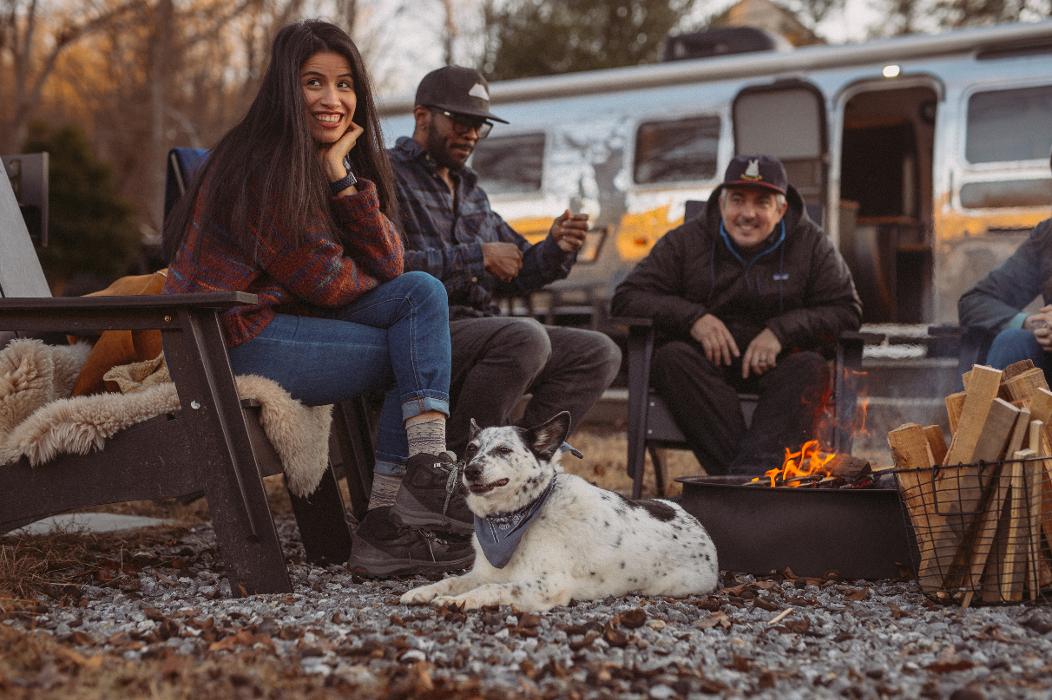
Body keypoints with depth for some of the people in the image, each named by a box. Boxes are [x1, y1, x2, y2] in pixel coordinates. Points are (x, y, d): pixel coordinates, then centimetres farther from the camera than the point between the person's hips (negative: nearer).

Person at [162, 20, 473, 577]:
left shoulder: (346, 157, 10)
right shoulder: (260, 164, -16)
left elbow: (388, 266, -3)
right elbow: (326, 283, -16)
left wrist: (343, 178, -12)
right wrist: (376, 270, 4)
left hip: (294, 315, 8)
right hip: (237, 339, -8)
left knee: (423, 293, -9)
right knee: (420, 358, -12)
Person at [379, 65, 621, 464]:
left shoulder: (469, 188, 24)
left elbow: (514, 275, 22)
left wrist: (556, 248, 1)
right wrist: (478, 256, -14)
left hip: (476, 331, 9)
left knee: (599, 353, -3)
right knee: (526, 337, -32)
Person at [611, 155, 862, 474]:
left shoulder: (810, 244, 6)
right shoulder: (686, 241, 5)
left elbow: (847, 311, 2)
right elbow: (627, 298, 1)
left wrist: (783, 331, -15)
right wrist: (691, 317, -16)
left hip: (775, 367, 0)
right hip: (705, 365, 0)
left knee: (811, 367, -31)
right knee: (672, 357, -32)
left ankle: (753, 473, -48)